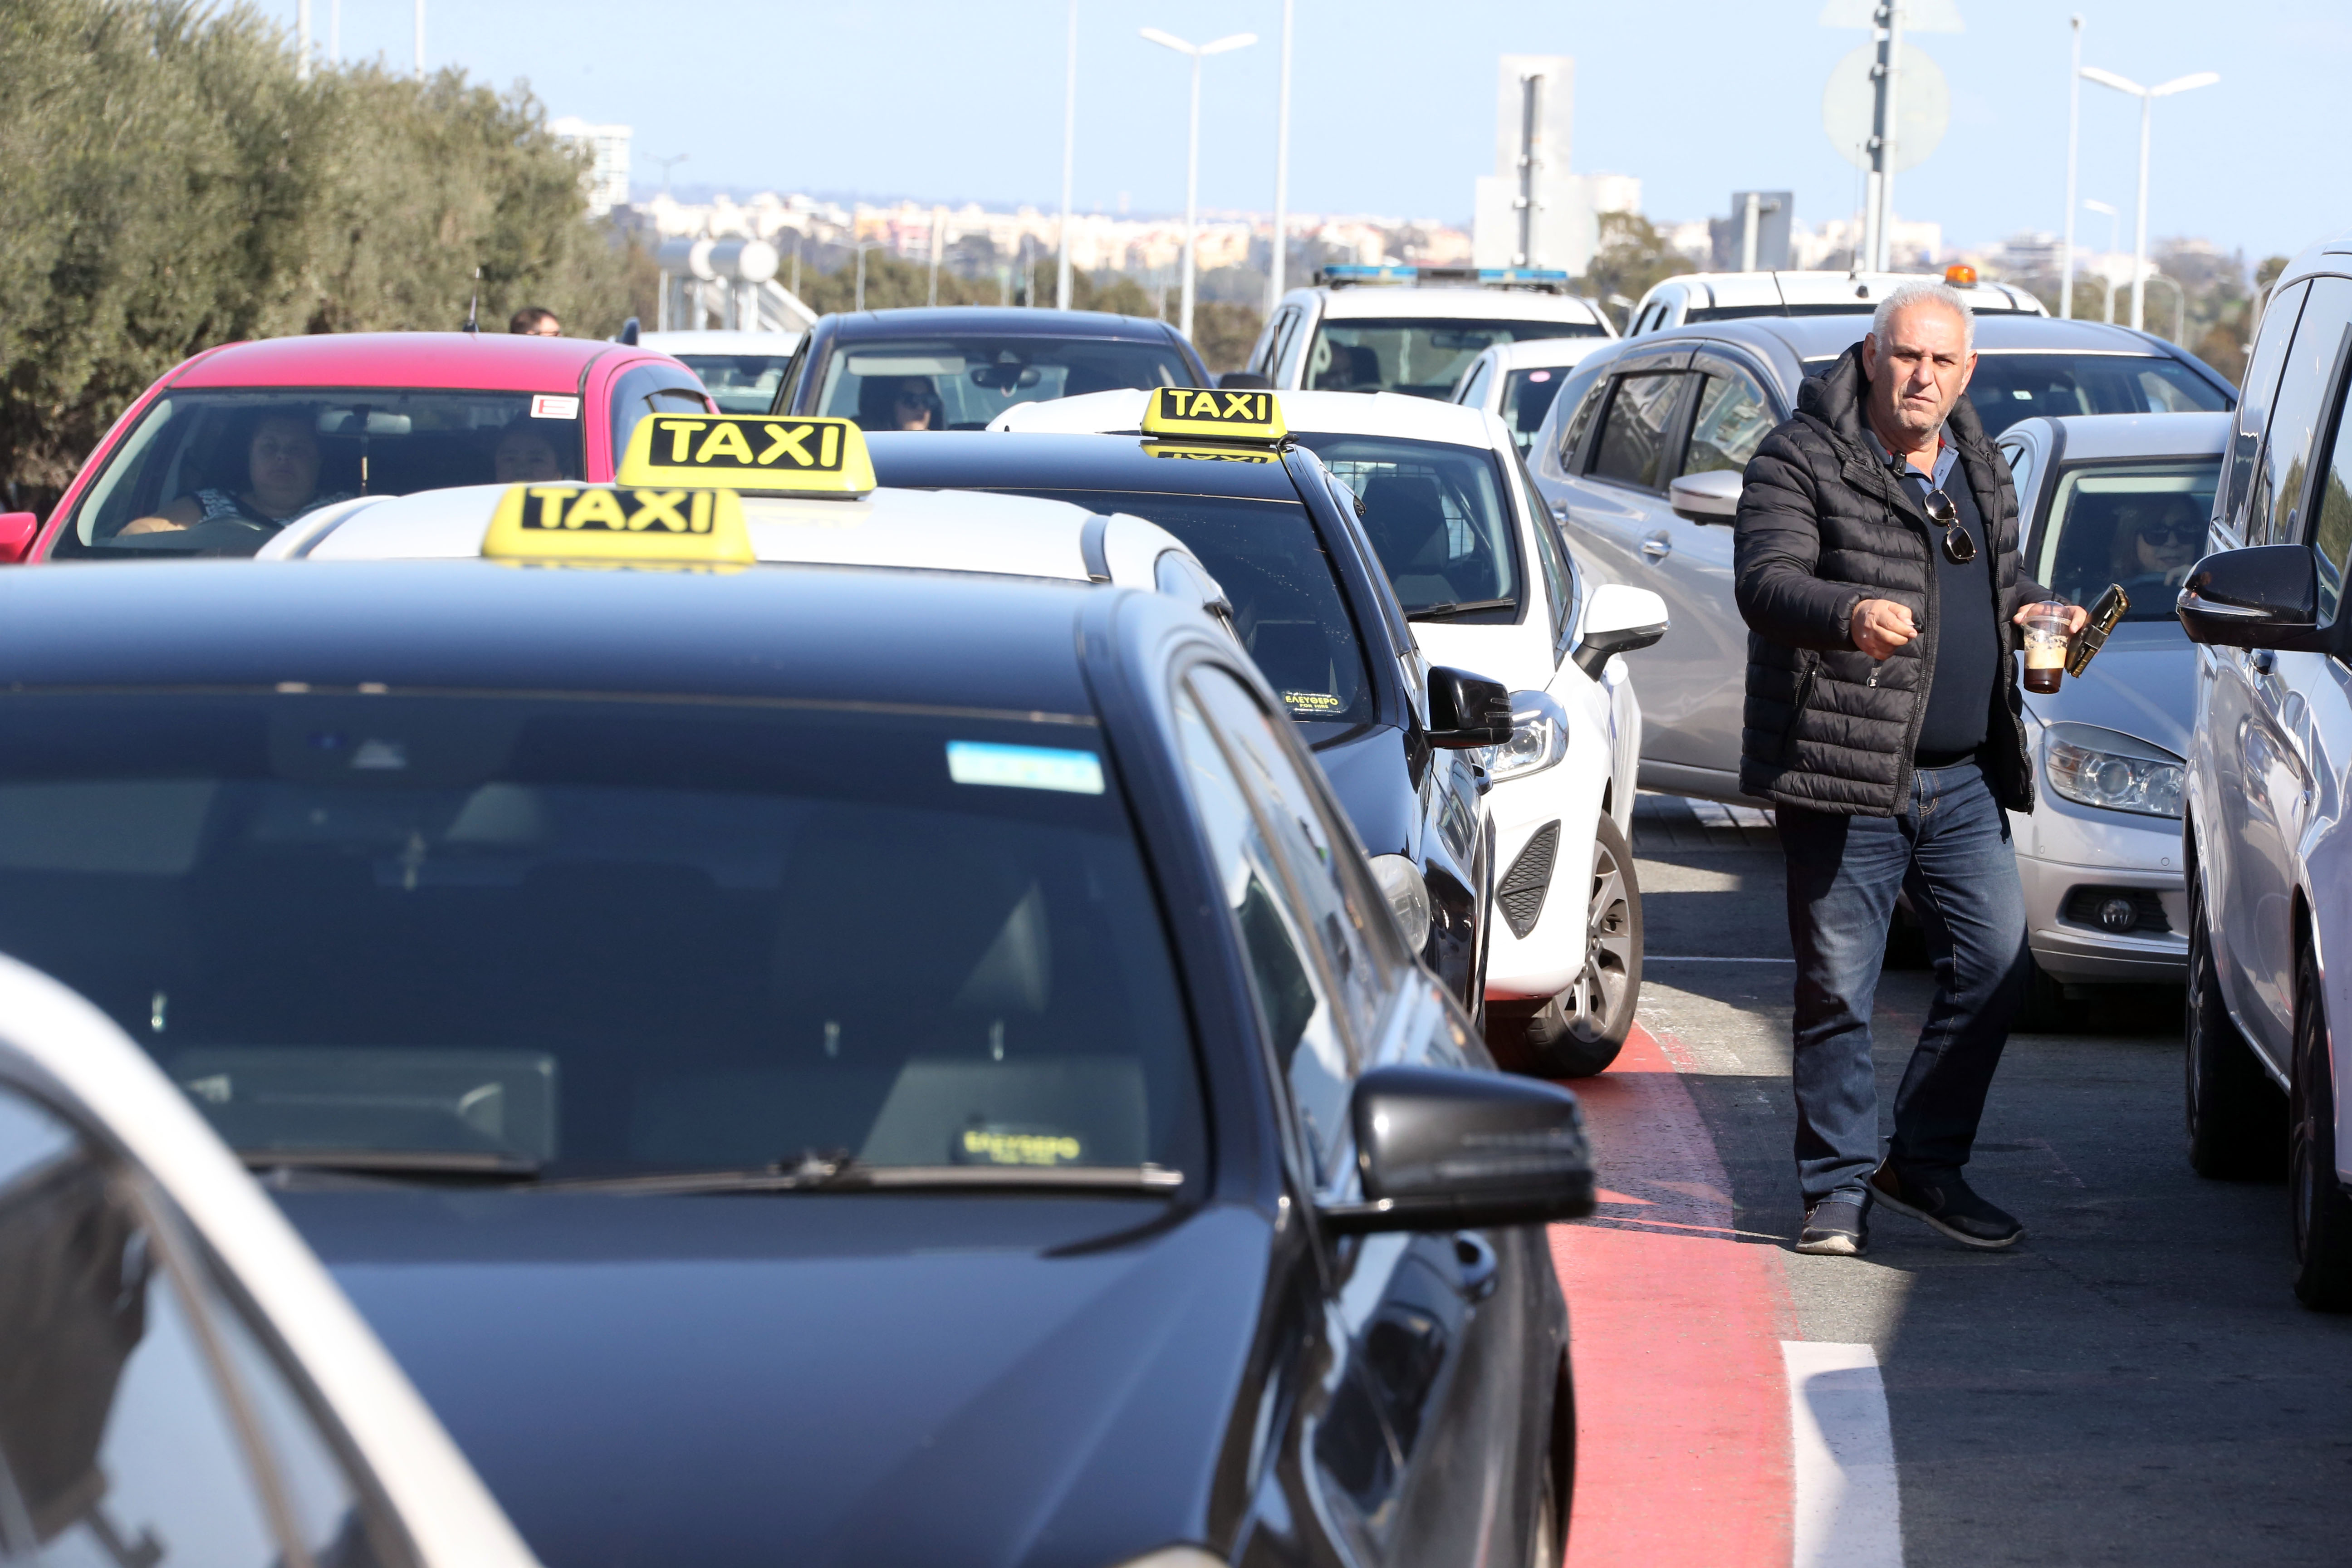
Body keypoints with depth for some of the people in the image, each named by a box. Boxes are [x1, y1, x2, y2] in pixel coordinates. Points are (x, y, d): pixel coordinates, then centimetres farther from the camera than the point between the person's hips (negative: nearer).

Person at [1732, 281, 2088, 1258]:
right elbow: (1765, 580, -20)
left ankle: (1925, 1163, 17)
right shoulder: (1801, 462, -6)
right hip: (1843, 778, -6)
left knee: (1994, 966, 3)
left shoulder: (1979, 467, 16)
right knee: (1837, 991, -2)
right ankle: (1839, 1189, 8)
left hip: (1963, 783, 6)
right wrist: (1849, 616, -39)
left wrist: (2029, 609, 8)